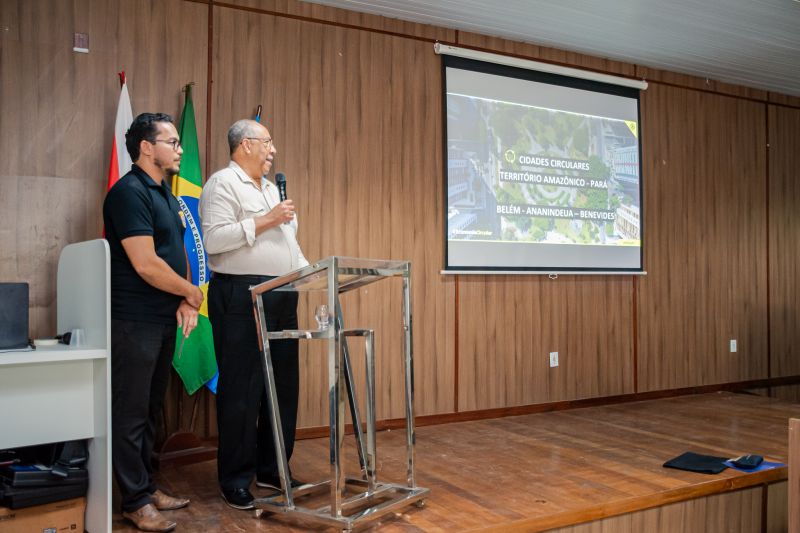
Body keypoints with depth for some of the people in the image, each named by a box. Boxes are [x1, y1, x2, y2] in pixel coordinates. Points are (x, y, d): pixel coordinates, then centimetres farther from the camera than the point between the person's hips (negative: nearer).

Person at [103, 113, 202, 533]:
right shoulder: (129, 192, -14)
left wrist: (185, 302, 5)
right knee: (131, 412, 1)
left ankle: (146, 486, 28)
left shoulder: (165, 193, 15)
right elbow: (146, 265, -21)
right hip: (134, 321, -9)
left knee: (150, 409, 16)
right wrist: (192, 293, -8)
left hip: (164, 320, 9)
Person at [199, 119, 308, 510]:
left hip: (282, 296, 9)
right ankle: (236, 480, 10)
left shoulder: (270, 187, 22)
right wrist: (266, 220, -17)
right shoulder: (223, 183, -5)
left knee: (283, 385, 10)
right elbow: (214, 239, -18)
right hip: (241, 297, -8)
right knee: (242, 389, -3)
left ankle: (271, 470, 23)